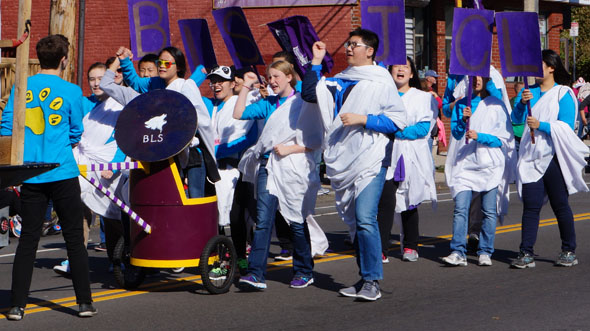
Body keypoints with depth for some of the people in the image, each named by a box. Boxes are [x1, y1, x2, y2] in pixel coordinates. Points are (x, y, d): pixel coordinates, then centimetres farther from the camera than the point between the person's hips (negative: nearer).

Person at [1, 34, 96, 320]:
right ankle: (84, 302, 9)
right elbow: (76, 135, 4)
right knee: (74, 238, 6)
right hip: (63, 173, -3)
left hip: (30, 176, 3)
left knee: (28, 239, 7)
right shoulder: (71, 91, -4)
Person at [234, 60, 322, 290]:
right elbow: (239, 114, 10)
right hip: (268, 166, 4)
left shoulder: (303, 103, -1)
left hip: (293, 168, -4)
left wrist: (289, 149, -14)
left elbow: (315, 141, -3)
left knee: (296, 222, 4)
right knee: (263, 220, -7)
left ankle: (304, 272, 19)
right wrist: (246, 87, 7)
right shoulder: (268, 104, 15)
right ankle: (256, 273, -12)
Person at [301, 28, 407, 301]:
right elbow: (309, 94, 13)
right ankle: (365, 278, 18)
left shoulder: (382, 82, 0)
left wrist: (363, 119, -13)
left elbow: (397, 120, -5)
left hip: (369, 161, -6)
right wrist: (316, 62, 9)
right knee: (354, 222, 10)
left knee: (365, 219, -17)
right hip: (342, 161, 7)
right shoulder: (339, 81, 18)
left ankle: (372, 281, -14)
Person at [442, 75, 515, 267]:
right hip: (465, 163, 2)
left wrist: (479, 136, -12)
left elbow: (504, 138, 1)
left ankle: (485, 252, 5)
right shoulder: (461, 105, 15)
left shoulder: (496, 105, 6)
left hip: (490, 164, -2)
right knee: (460, 208, -11)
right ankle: (458, 253, -15)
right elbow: (455, 133, 12)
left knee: (489, 211, -3)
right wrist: (463, 120, -7)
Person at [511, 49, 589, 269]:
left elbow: (566, 127, -9)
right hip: (531, 157, 4)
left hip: (553, 157, -3)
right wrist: (522, 103, -16)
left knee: (560, 205, 5)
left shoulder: (563, 94, -2)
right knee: (530, 206, -3)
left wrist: (541, 125, -21)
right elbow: (516, 119, 2)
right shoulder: (529, 92, 12)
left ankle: (569, 252, 16)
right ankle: (526, 254, -5)